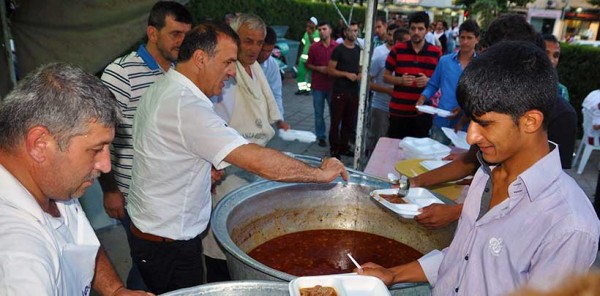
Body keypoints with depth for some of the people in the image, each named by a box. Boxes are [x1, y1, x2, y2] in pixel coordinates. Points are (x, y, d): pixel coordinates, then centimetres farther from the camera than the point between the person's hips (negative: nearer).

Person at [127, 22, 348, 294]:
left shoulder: (160, 89, 3)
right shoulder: (187, 107, -30)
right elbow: (259, 162, -35)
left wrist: (203, 168, 8)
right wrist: (320, 173, -23)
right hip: (169, 246, -10)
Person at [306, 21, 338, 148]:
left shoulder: (337, 46, -3)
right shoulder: (314, 47, -1)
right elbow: (308, 64, 4)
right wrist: (318, 68, -12)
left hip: (333, 85, 0)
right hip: (318, 86, 0)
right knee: (319, 113, 7)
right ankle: (321, 137, 19)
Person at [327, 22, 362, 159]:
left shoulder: (359, 49, 11)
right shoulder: (338, 49, -6)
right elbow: (330, 70, -8)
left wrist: (360, 75, 1)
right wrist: (347, 74, -18)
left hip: (353, 91, 6)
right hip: (339, 91, -6)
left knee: (349, 122, 12)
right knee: (336, 121, 1)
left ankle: (344, 147, 24)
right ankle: (334, 149, 11)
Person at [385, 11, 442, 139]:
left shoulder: (436, 53, 2)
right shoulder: (397, 50, 2)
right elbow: (386, 76, 6)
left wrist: (428, 81, -14)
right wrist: (400, 80, -14)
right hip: (398, 110, 0)